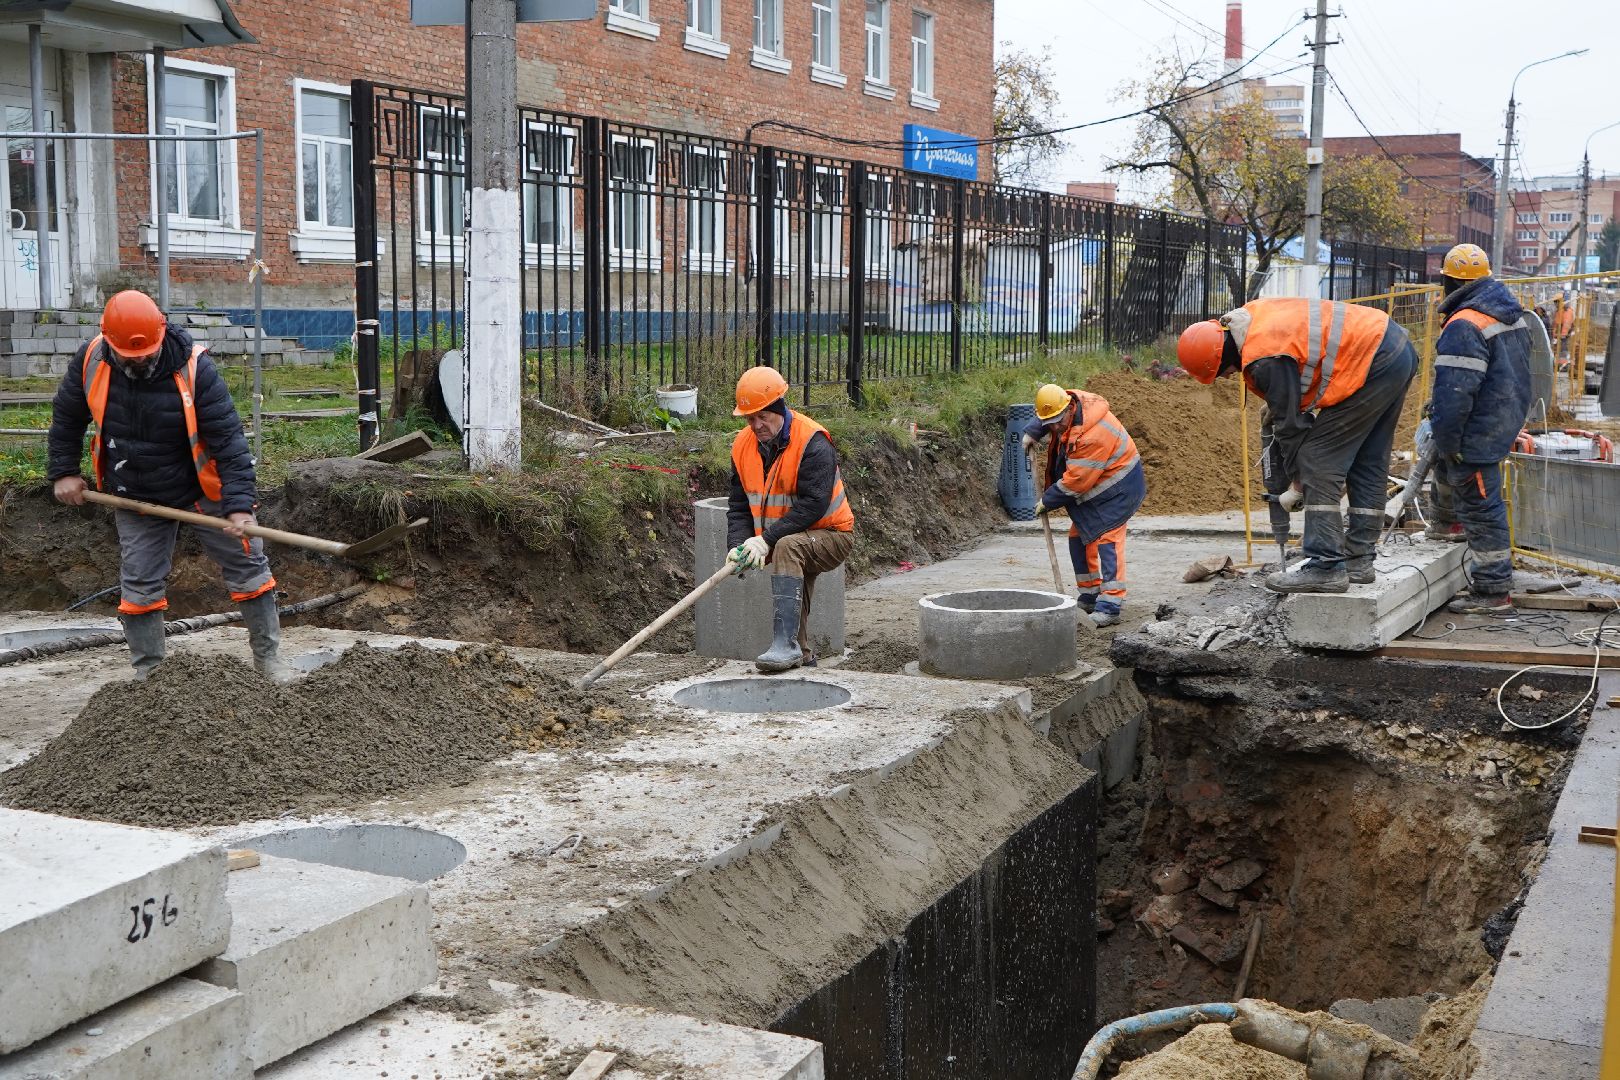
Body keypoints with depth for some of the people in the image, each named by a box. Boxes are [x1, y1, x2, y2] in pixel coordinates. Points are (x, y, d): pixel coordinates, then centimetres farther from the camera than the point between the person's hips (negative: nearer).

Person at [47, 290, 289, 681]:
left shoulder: (194, 367, -25)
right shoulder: (91, 360, -13)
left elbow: (228, 438, -25)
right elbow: (66, 417, 6)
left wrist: (239, 504, -31)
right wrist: (64, 472, 4)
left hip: (202, 489, -2)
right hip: (136, 499, 2)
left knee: (248, 567, 3)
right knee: (139, 585, 4)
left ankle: (267, 658, 18)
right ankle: (148, 675, 18)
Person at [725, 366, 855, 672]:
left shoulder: (813, 443, -20)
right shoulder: (743, 445, 1)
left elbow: (813, 505, -27)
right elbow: (739, 506, 3)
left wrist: (767, 539, -30)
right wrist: (738, 545, -16)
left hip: (831, 535, -8)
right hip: (792, 543, 8)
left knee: (787, 547, -32)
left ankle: (785, 644, -39)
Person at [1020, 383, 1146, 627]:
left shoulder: (1093, 436, -35)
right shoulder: (1071, 400, -7)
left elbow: (1075, 481, -29)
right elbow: (1046, 415, 20)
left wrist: (1047, 500, -17)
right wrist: (1032, 432, 8)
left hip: (1118, 488, -10)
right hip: (1094, 486, 10)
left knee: (1107, 538, -18)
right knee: (1079, 537, 12)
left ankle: (1110, 606, -21)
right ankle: (1090, 596, 20)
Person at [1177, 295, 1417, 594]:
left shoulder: (1266, 361, -20)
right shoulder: (1252, 314, 8)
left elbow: (1290, 423, -12)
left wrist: (1297, 483, -1)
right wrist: (1276, 401, 16)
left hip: (1373, 364, -10)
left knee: (1319, 460, -9)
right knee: (1368, 464, 15)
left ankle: (1326, 566, -10)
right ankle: (1358, 560, 22)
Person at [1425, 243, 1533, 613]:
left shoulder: (1464, 326, -21)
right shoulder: (1512, 312, 10)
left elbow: (1454, 393, -24)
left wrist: (1445, 442, -16)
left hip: (1478, 430, -10)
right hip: (1507, 419, 10)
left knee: (1480, 507, -2)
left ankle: (1494, 591, 4)